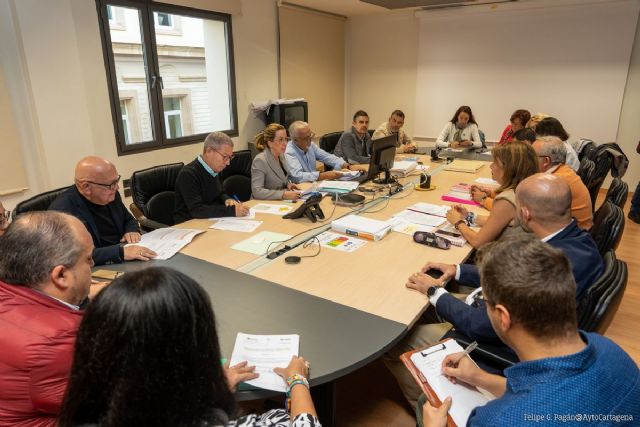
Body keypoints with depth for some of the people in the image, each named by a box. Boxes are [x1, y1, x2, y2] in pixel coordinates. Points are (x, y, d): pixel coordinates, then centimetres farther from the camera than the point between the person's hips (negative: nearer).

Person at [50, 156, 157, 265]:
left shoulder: (111, 195, 2)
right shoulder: (62, 210, -18)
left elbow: (129, 220, 20)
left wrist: (132, 231, -1)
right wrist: (121, 252, -35)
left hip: (124, 265, 6)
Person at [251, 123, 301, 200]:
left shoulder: (281, 155, 5)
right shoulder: (260, 161, -17)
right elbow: (257, 191, -25)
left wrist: (288, 183, 1)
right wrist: (284, 195, -32)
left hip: (281, 202, 7)